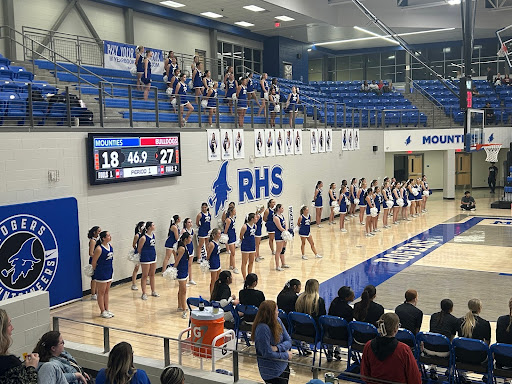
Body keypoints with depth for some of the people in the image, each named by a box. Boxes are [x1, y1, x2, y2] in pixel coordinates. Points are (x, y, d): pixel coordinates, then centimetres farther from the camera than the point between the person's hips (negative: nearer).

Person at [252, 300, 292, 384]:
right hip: (272, 372, -7)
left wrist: (277, 348, -20)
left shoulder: (278, 321, -4)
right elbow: (267, 354, -25)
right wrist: (286, 355, -13)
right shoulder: (262, 328, -27)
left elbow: (288, 341, -1)